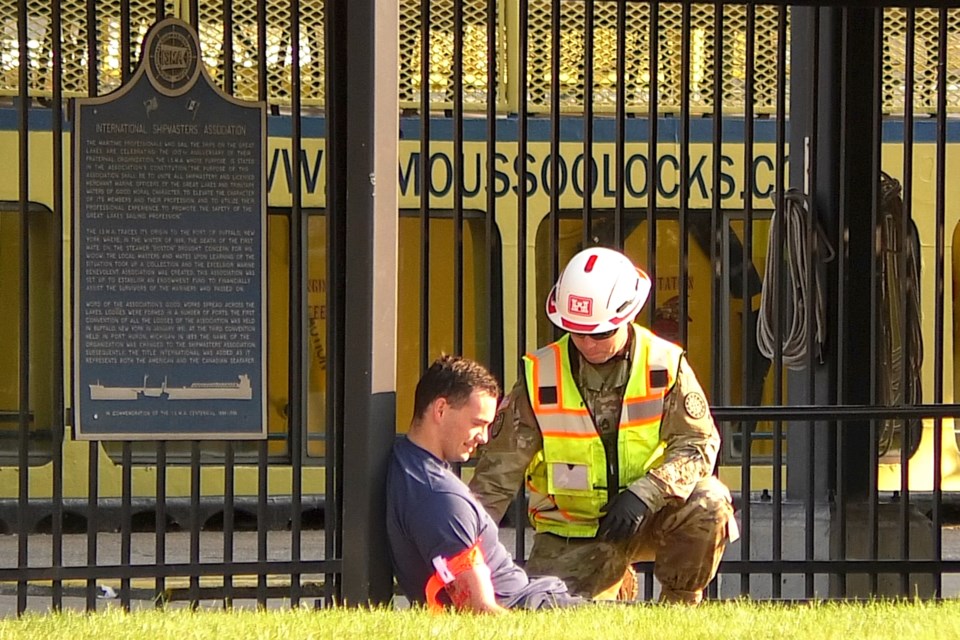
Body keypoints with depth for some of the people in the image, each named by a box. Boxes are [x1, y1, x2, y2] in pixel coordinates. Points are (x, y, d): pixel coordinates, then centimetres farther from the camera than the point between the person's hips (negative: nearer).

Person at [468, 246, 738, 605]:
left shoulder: (665, 365, -9)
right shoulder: (541, 377, -9)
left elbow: (697, 444, -14)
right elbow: (499, 472, -6)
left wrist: (644, 495, -30)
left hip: (647, 517, -1)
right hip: (573, 532, 1)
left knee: (707, 502, -31)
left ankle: (678, 606, -5)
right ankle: (616, 589, 20)